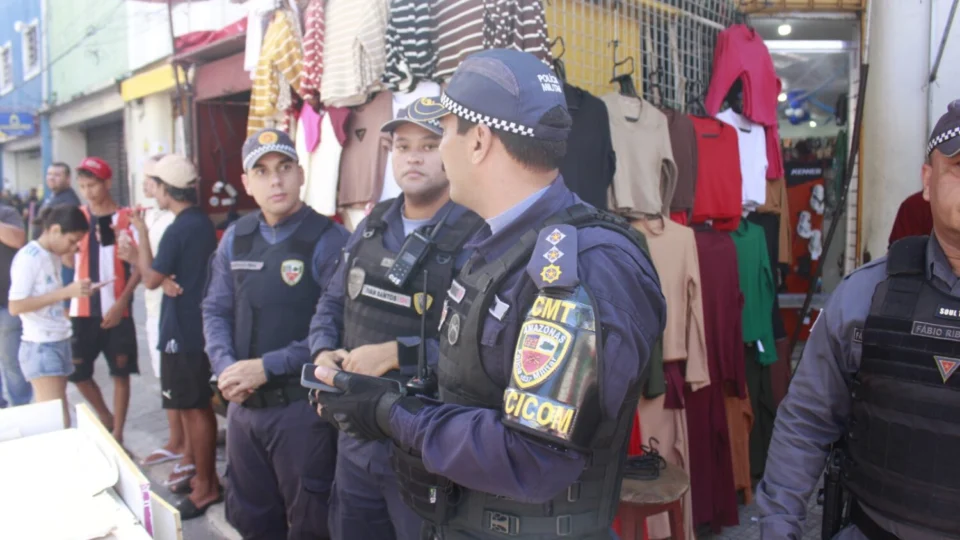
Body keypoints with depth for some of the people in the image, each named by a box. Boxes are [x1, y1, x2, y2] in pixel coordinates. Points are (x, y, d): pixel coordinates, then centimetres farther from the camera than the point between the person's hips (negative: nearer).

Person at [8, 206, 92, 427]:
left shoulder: (53, 256, 12)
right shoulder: (28, 258, -12)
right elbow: (15, 306, -19)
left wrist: (76, 291, 5)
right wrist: (66, 292, -22)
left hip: (59, 344, 8)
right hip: (40, 348, -8)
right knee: (59, 423, -10)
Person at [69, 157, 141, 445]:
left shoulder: (126, 218, -4)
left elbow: (139, 266, -5)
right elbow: (69, 261, 7)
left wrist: (121, 303, -12)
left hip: (116, 310, -3)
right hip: (82, 310, 3)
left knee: (120, 373, 3)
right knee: (77, 371, 8)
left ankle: (117, 435, 16)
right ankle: (106, 419, 32)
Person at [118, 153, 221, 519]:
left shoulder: (179, 229, -19)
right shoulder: (202, 223, 9)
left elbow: (151, 279, -10)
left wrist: (141, 235, 0)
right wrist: (137, 257, 6)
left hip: (183, 331, -9)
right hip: (196, 326, 9)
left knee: (195, 407, -1)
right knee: (193, 405, 19)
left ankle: (206, 486, 9)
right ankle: (194, 464, 33)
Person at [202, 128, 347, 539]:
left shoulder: (329, 240, -13)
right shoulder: (235, 238, 6)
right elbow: (215, 310, 9)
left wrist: (268, 367, -19)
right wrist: (225, 366, -8)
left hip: (303, 407, -6)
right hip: (243, 405, 6)